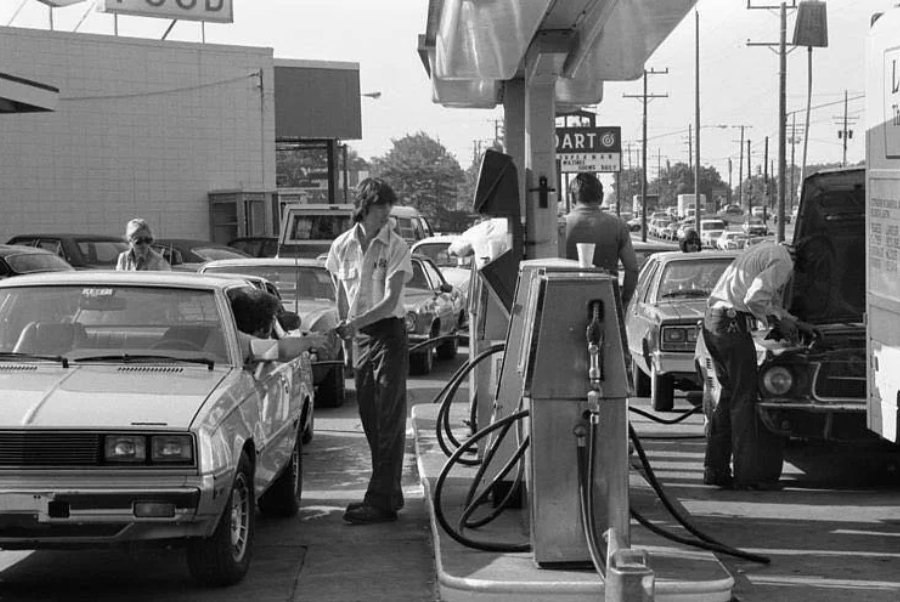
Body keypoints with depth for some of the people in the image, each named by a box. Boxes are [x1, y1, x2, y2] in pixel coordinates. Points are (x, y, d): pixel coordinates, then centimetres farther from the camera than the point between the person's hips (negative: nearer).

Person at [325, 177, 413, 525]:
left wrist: (354, 323, -28)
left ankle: (381, 500, -8)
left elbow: (391, 299, -18)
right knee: (369, 418, 10)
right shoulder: (342, 245, 4)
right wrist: (345, 331, 9)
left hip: (389, 333, -5)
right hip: (360, 337, 5)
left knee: (389, 419, -7)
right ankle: (389, 493, 20)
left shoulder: (395, 247, -10)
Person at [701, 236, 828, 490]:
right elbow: (755, 298, -20)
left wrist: (796, 323, 28)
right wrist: (780, 321, -6)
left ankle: (715, 469, 16)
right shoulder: (783, 263, -11)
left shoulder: (770, 251, 21)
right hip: (733, 323, -10)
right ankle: (748, 474, -4)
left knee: (729, 393, 15)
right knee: (744, 398, -5)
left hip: (712, 321, 10)